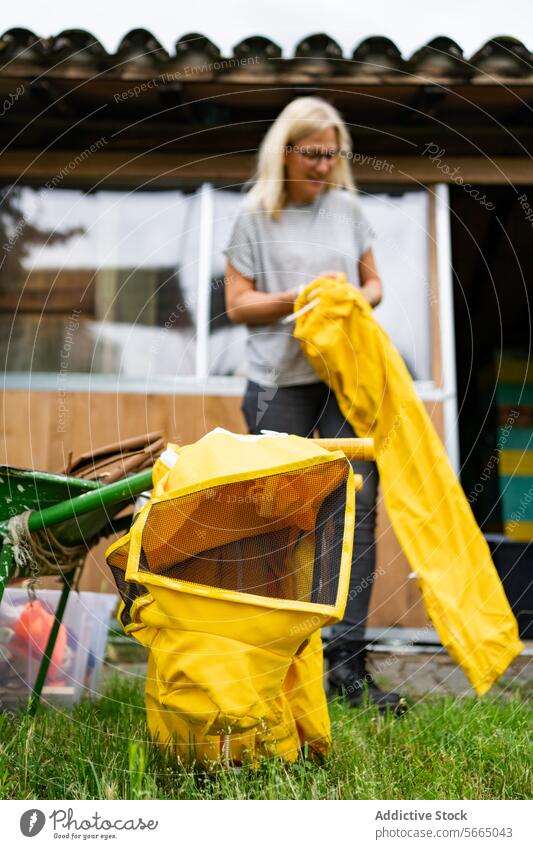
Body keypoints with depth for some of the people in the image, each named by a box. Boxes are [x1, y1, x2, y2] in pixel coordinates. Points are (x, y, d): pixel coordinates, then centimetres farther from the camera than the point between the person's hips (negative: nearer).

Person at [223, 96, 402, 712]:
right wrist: (301, 297, -13)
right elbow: (237, 304, 0)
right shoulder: (256, 217, 3)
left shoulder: (347, 209, 12)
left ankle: (346, 661, -4)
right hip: (280, 381, -3)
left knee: (358, 505, -7)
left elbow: (374, 284, 18)